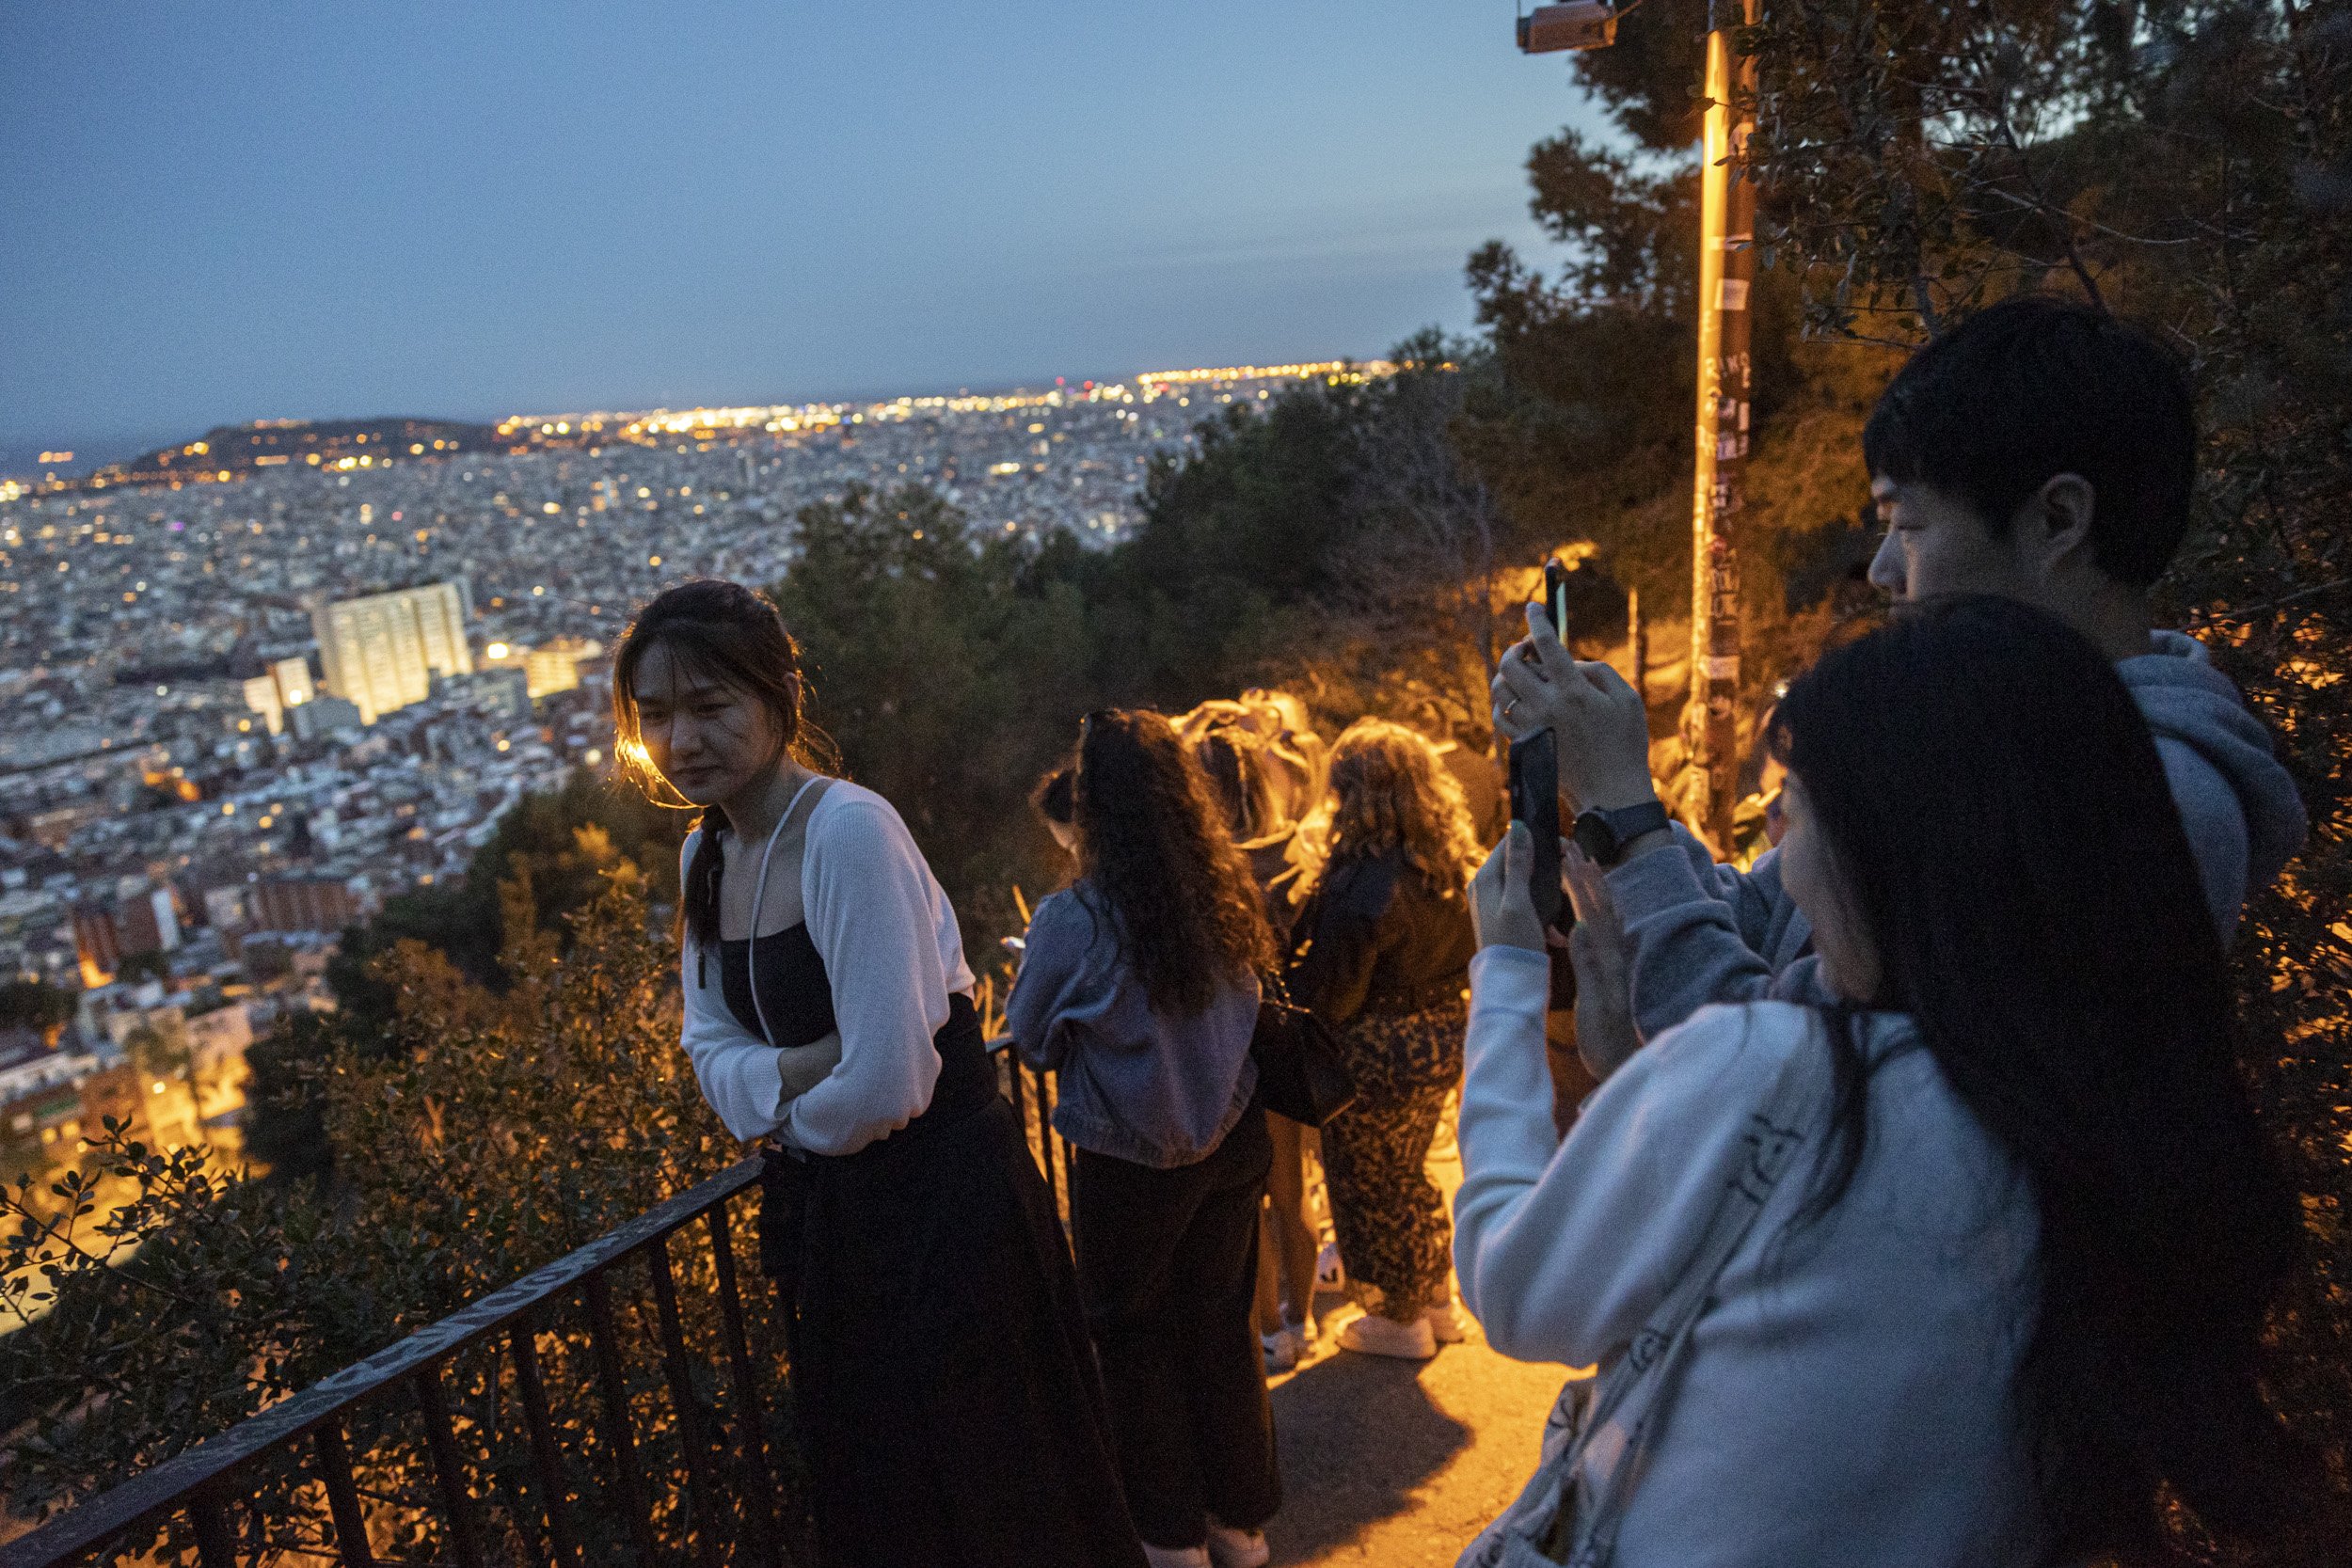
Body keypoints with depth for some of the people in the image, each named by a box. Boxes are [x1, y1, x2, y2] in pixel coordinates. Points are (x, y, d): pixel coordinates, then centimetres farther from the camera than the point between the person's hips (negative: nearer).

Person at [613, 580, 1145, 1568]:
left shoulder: (849, 830, -23)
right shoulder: (706, 854, 3)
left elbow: (886, 1085, -26)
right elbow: (712, 1054, 3)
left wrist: (771, 1103, -6)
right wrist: (807, 1069, -18)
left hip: (944, 1207, -7)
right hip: (832, 1219, 8)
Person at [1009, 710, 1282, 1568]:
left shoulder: (1075, 922, -23)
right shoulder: (1227, 901, -10)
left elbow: (1030, 1041, -8)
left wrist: (1033, 965, 10)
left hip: (1129, 1167, -4)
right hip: (1231, 1144, 4)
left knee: (1137, 1338, 18)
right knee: (1220, 1321, 21)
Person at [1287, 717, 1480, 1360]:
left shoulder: (1364, 885, -28)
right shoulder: (1450, 868, -4)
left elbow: (1328, 998, -22)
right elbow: (1462, 958, 8)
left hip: (1377, 1056, -8)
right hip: (1440, 1041, 8)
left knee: (1370, 1186, 14)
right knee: (1409, 1174, 26)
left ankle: (1400, 1321, 30)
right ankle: (1438, 1300, 41)